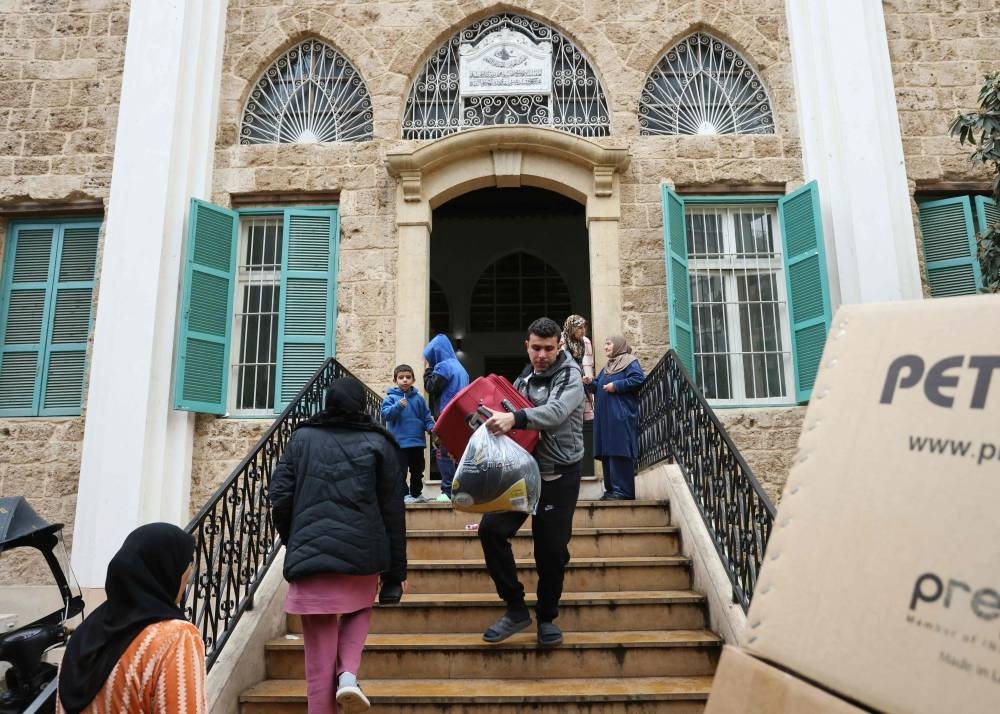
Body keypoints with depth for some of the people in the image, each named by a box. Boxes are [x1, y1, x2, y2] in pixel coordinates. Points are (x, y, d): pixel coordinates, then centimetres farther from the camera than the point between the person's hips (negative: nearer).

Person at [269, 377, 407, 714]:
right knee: (359, 611, 28)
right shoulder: (378, 443, 5)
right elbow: (393, 511, 3)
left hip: (310, 553, 0)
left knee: (320, 654, 8)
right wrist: (396, 570, 8)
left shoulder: (301, 438, 8)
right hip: (362, 552, 0)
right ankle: (348, 674, 6)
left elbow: (280, 498, 3)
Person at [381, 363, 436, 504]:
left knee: (417, 470, 16)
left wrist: (431, 427, -8)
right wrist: (398, 406, -29)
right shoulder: (391, 397, -3)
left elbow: (426, 417, 10)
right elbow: (385, 413, -15)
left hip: (418, 441, 4)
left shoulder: (418, 398, 6)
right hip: (399, 442, -4)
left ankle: (416, 493, 32)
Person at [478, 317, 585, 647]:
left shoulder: (569, 375, -9)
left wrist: (514, 418, -44)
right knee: (491, 528, -7)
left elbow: (556, 412, -29)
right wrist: (501, 420, 1)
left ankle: (547, 617, 25)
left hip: (559, 475, -5)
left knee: (552, 549, 1)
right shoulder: (525, 379, 12)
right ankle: (516, 608, 7)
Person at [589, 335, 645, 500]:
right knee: (607, 452, 6)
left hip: (621, 416, -9)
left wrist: (616, 386, -15)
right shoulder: (606, 368, 24)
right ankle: (611, 489, 11)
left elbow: (639, 379, -16)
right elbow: (598, 386, 21)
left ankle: (623, 491, -10)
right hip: (605, 417, 9)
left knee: (620, 451, -11)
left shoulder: (630, 362, -1)